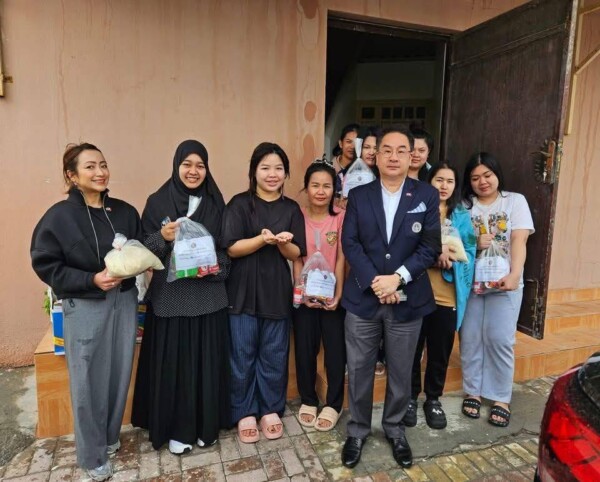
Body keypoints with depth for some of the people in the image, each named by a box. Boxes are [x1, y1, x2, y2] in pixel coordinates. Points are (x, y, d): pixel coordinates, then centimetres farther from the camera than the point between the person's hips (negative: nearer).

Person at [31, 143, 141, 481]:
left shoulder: (126, 212, 3)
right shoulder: (59, 216, -8)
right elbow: (45, 264, -8)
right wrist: (92, 279, -18)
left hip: (125, 302, 4)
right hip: (85, 308, -3)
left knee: (120, 374, 13)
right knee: (89, 381, 5)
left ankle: (111, 438, 36)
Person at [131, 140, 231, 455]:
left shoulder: (216, 203, 4)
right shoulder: (157, 202, -1)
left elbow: (227, 247, 6)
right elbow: (143, 250, 0)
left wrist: (214, 267, -12)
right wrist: (162, 237, -19)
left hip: (208, 296, 2)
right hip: (170, 297, -1)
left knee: (207, 361, 10)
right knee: (174, 363, 6)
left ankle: (206, 424, 30)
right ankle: (177, 428, 27)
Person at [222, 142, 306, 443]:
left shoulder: (291, 209, 6)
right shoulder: (240, 204, -3)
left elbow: (296, 254, 3)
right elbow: (231, 248, -10)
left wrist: (282, 243, -18)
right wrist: (263, 239, -24)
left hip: (277, 291, 2)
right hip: (243, 291, -2)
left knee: (274, 354, 11)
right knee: (243, 354, 8)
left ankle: (271, 410, 30)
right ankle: (244, 413, 26)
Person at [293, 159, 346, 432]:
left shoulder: (341, 217, -3)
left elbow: (341, 259, -4)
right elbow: (296, 259, -1)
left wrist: (338, 294, -10)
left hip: (333, 294, -1)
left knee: (336, 350, 6)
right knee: (305, 350, 10)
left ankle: (333, 405, 24)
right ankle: (308, 401, 29)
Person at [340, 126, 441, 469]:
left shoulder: (427, 196, 1)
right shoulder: (359, 195, 3)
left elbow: (431, 247, -4)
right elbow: (350, 243, -4)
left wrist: (397, 278, -16)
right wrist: (374, 282, -15)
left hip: (407, 300, 0)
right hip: (363, 298, 1)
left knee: (401, 372, 15)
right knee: (359, 370, 10)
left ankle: (395, 428, 38)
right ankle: (358, 429, 32)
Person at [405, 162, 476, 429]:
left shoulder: (462, 216, 8)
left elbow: (469, 255, 1)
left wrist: (448, 257, -18)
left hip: (447, 296, 2)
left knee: (440, 352, 13)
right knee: (412, 350, 9)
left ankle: (433, 399, 32)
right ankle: (411, 398, 29)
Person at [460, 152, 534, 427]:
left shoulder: (515, 201, 2)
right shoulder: (465, 205, 5)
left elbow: (519, 241, -9)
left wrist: (514, 275, -22)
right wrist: (475, 244, -17)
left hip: (504, 283, -1)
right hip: (470, 282, 2)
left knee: (500, 340, -3)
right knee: (470, 339, 4)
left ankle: (501, 398, 13)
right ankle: (473, 391, 20)